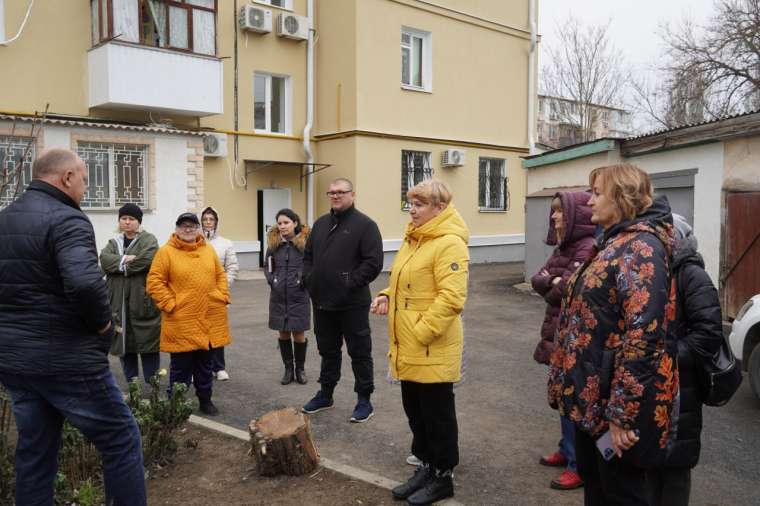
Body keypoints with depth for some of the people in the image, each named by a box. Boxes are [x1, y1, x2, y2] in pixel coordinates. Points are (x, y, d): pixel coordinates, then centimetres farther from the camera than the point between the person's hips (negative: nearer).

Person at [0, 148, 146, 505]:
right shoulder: (65, 219, -17)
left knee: (34, 449, 18)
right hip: (66, 359, -8)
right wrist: (103, 323, -16)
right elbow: (84, 283, -32)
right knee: (121, 440, 5)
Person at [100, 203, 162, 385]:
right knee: (124, 343, 8)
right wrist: (125, 260, -16)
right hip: (118, 302, 5)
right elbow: (104, 259, -2)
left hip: (143, 300, -5)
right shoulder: (114, 243, 18)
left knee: (148, 343, -2)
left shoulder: (148, 239, 3)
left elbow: (147, 259, -17)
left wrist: (120, 264, -7)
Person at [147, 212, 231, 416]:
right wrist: (170, 304, -12)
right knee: (181, 366, 3)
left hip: (209, 319, 5)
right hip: (181, 322, -4)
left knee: (205, 364, 16)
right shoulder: (166, 252, -5)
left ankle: (205, 400, 29)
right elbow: (155, 282, -7)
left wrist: (223, 297, 5)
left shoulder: (209, 250, 10)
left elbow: (220, 276, 17)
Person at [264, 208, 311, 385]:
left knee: (298, 333, 4)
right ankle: (288, 369, 24)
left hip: (299, 296, -3)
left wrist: (304, 281, -11)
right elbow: (267, 265, 15)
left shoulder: (306, 241, -7)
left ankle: (300, 369, 22)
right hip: (278, 296, 3)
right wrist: (271, 280, 1)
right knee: (283, 333, 11)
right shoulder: (273, 242, 4)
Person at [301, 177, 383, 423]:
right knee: (328, 351, 19)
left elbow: (373, 262, -16)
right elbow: (308, 255, 20)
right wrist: (309, 279, 5)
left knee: (359, 352, 5)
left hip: (352, 304, -6)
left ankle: (364, 400, 16)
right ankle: (325, 394, 33)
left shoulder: (365, 225, -8)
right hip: (322, 302, 7)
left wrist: (351, 283, -17)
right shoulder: (321, 223, 13)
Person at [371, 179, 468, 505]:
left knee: (437, 414, 7)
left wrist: (422, 332, -22)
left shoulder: (449, 243, -17)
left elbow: (451, 297, -24)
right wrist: (387, 296, 4)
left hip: (432, 350, -9)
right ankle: (426, 467, 34)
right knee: (415, 411, 18)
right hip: (408, 348, 9)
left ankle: (443, 477, 23)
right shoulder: (414, 239, 12)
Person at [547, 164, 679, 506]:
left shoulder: (641, 248, -18)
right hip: (593, 393, 9)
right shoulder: (615, 243, 13)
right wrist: (569, 383, 19)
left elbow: (642, 336, -26)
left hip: (614, 400, -9)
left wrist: (621, 413, -25)